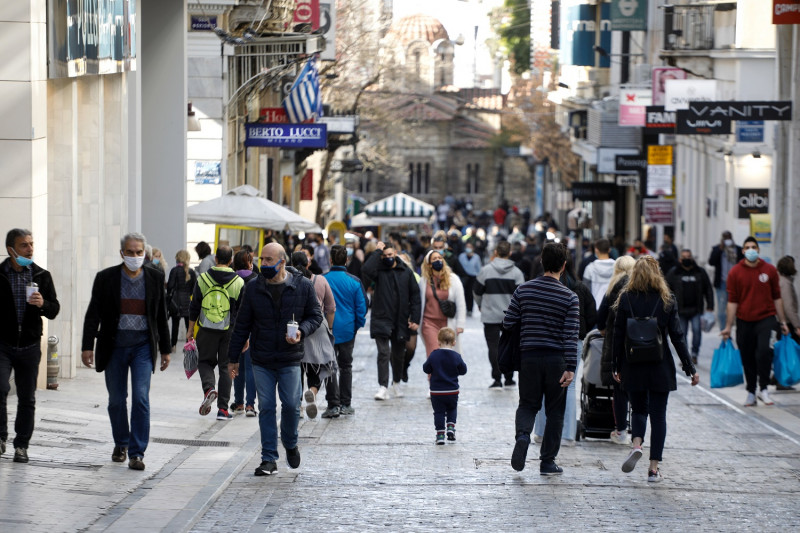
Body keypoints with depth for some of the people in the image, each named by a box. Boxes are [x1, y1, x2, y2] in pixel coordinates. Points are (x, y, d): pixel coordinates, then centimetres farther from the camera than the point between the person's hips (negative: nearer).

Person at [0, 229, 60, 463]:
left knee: (27, 398, 6)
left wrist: (43, 304, -15)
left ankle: (21, 446, 15)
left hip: (30, 346, 2)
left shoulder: (42, 276, 6)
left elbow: (54, 310, 6)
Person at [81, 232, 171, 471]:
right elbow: (93, 314, 0)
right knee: (116, 400, 8)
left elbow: (161, 316, 8)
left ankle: (137, 452, -8)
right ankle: (121, 444, 30)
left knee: (141, 398, -11)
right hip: (114, 346, 1)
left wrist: (165, 350, 9)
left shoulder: (155, 278, 2)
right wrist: (87, 346, -6)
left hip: (143, 346, -1)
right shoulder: (106, 278, -2)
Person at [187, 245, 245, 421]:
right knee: (226, 367, 8)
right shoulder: (238, 282, -4)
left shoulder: (203, 279, -3)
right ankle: (223, 408, 6)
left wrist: (190, 329, 11)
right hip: (229, 332, 0)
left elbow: (194, 307, 1)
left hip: (206, 330, 0)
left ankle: (208, 388, -13)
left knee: (205, 361, 17)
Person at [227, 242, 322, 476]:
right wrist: (233, 358, 7)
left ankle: (290, 444, 27)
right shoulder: (254, 288, 1)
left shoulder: (302, 286, -3)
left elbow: (315, 316, 6)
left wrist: (301, 332, -16)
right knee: (266, 408, 1)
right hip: (261, 361, 1)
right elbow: (242, 325, 6)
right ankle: (269, 459, 6)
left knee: (291, 405, -2)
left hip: (290, 360, -1)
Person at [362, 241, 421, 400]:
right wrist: (377, 251, -15)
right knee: (384, 352, -13)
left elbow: (415, 296, 6)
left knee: (398, 354, 14)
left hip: (400, 321, 3)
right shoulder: (379, 270, -1)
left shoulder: (406, 272, 5)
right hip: (381, 320, -3)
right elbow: (366, 270, -24)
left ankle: (396, 382, 34)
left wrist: (415, 319, -1)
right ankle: (383, 387, -13)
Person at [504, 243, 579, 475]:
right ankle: (547, 462, 11)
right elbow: (571, 335, -12)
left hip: (529, 357, 2)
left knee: (528, 404, 14)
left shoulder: (523, 290, -1)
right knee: (554, 411, 9)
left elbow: (508, 323, 2)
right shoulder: (570, 297, -6)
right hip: (556, 360, -1)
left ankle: (523, 435, -17)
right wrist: (570, 367, -14)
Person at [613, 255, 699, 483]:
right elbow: (677, 336, -4)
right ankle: (654, 468, 4)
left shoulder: (626, 298, -4)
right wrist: (690, 368, 2)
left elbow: (618, 335, -2)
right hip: (660, 368, -1)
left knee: (638, 409, 18)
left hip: (633, 367, 1)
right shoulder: (666, 300, -4)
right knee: (658, 414, 6)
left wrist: (616, 366, 7)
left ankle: (636, 444, -11)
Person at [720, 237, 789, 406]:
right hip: (744, 321, 1)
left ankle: (763, 389, -10)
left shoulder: (769, 270, 3)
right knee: (747, 358, 5)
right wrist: (728, 326, 0)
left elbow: (776, 297, 10)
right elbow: (732, 301, 2)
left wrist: (782, 321, 10)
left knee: (764, 351, -20)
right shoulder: (735, 272, 0)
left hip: (766, 318, -1)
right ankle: (751, 393, 18)